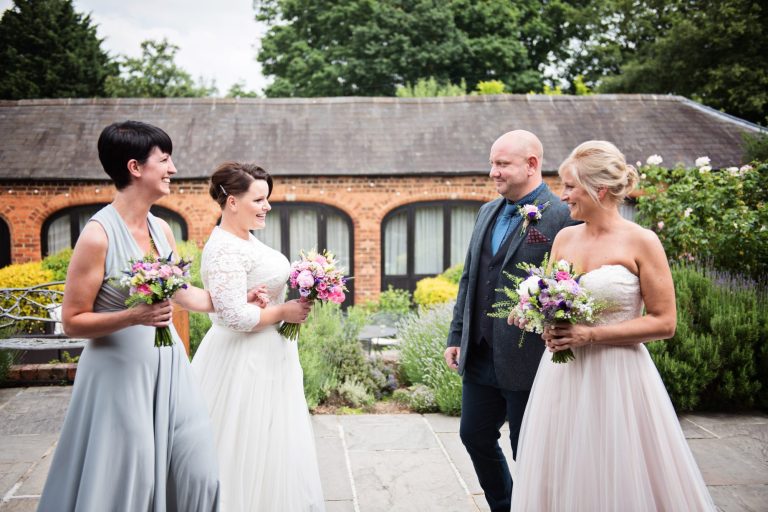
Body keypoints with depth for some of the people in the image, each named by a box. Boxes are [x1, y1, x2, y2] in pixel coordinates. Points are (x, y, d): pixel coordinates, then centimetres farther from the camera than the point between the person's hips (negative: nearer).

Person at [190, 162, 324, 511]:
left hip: (267, 358, 10)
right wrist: (283, 313, -16)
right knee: (249, 450, 2)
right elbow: (235, 316, -27)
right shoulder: (225, 249, -20)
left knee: (270, 446, 18)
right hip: (246, 364, -10)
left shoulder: (247, 239, 10)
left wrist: (293, 300, 4)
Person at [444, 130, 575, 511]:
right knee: (475, 436, 18)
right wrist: (456, 336, 12)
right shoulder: (488, 212, 10)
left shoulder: (561, 218, -14)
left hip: (528, 361, -7)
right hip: (480, 356, 8)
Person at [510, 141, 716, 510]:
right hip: (562, 375, 5)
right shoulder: (564, 238, 7)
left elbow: (664, 323, -9)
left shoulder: (641, 242, -8)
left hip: (617, 376, -5)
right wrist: (549, 327, -5)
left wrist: (591, 335, -16)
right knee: (562, 479, 11)